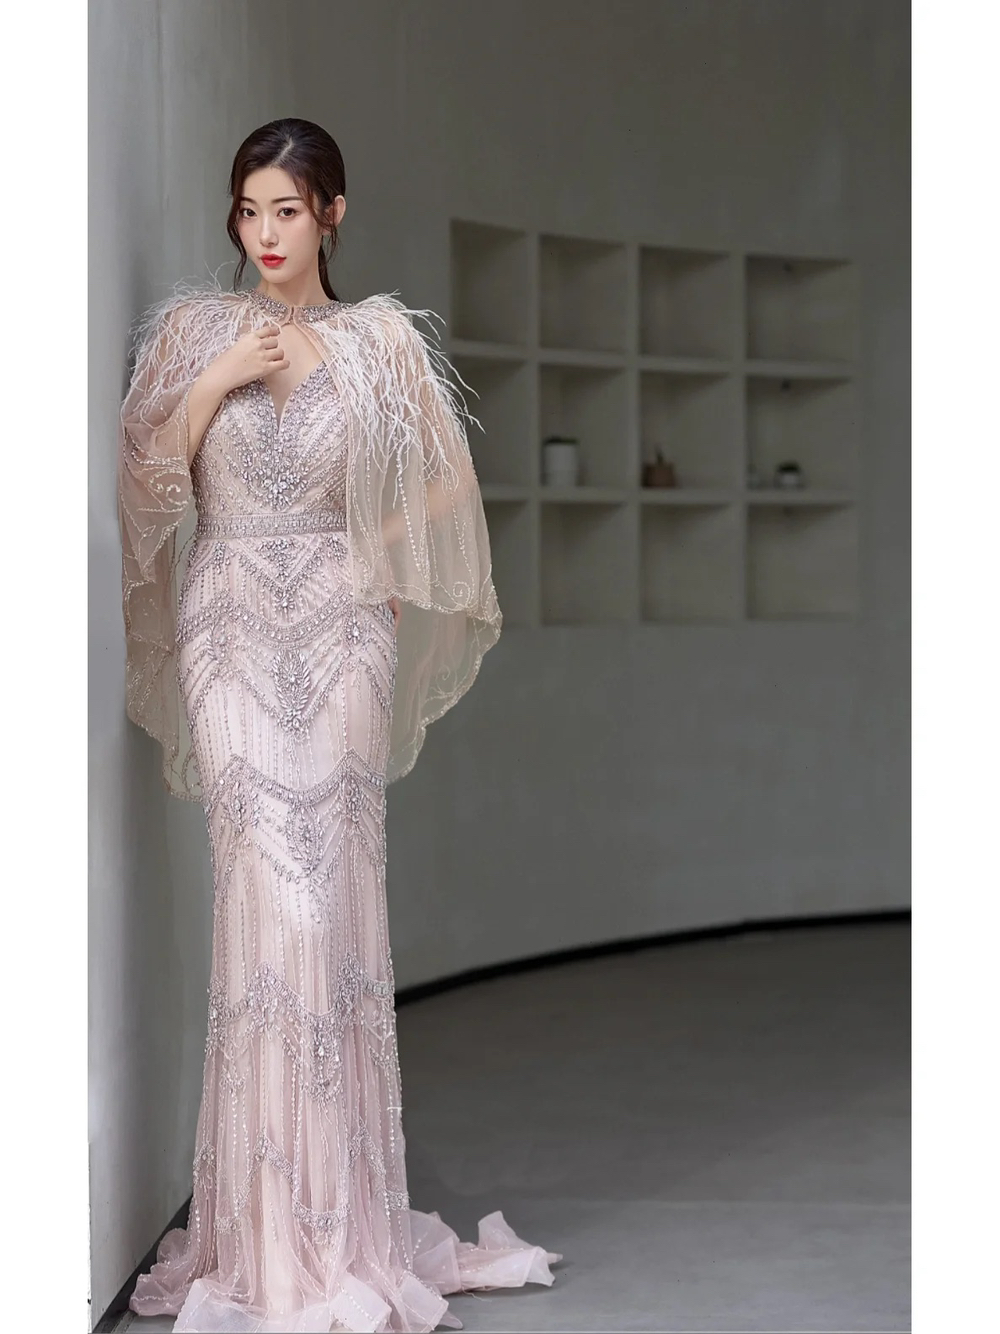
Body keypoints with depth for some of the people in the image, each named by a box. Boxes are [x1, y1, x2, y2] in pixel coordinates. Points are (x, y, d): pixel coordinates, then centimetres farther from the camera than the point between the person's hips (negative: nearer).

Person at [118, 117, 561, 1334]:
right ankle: (285, 1234, 1)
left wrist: (367, 549, 2)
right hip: (232, 632, 0)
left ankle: (334, 1214, 8)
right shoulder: (194, 330, 6)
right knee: (273, 893, -6)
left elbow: (448, 487, 10)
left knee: (333, 894, -2)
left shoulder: (380, 339, 5)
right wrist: (213, 384, -8)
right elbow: (145, 481, 2)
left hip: (340, 632, 0)